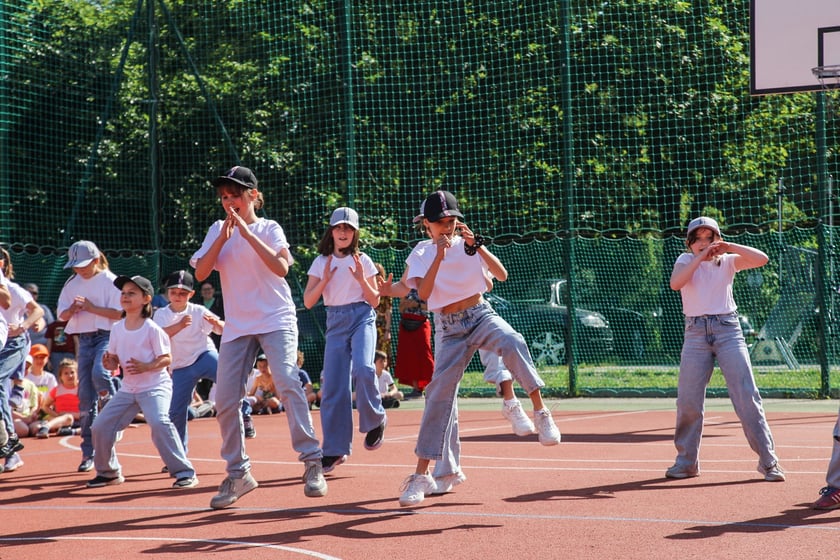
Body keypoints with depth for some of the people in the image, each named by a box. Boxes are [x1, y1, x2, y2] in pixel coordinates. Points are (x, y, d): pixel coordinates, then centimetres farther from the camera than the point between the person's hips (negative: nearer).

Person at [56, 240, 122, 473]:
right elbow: (62, 315, 12)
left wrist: (92, 308, -17)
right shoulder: (72, 283, 12)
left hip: (107, 335, -5)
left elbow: (120, 313, -11)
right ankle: (88, 452, 8)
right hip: (84, 338, 5)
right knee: (85, 395, 3)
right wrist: (73, 309, -9)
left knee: (99, 373, -35)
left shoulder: (110, 281, -5)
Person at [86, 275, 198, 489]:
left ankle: (184, 472, -22)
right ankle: (108, 472, 24)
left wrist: (146, 367, -27)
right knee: (100, 426, 2)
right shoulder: (117, 329, 6)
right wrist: (109, 363, -11)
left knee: (159, 422, -30)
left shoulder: (152, 329, -11)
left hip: (155, 387, -7)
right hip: (127, 389, 7)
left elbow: (166, 359, -11)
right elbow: (115, 361, 13)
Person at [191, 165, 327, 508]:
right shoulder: (218, 230, 12)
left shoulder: (269, 228, 2)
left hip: (276, 319, -4)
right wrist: (223, 238, -9)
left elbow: (281, 267, -16)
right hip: (237, 325, 4)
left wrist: (247, 233, -17)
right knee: (225, 400, -2)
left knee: (286, 382, -23)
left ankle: (312, 461, -21)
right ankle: (238, 473, 11)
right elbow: (201, 273, 1)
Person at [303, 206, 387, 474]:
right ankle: (335, 449, 5)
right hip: (335, 322, 2)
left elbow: (375, 301, 5)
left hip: (362, 318, -2)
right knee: (333, 385, -3)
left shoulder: (362, 261, 5)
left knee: (363, 369, -28)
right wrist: (325, 279, -9)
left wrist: (362, 279, -10)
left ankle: (375, 421, -3)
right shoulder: (321, 262, 9)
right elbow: (308, 302, 4)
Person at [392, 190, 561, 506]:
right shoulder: (421, 254, 3)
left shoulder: (469, 245, 4)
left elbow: (502, 275, -8)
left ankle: (541, 413, -29)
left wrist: (477, 245, -19)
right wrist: (440, 255, -22)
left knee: (512, 343, -34)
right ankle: (422, 475, 0)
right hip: (449, 329, 0)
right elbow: (423, 294, -15)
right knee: (439, 392, -6)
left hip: (481, 315, 0)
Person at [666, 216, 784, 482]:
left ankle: (768, 461, -6)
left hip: (728, 330, -1)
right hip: (696, 332, 1)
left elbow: (761, 259, -8)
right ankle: (686, 462, 11)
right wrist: (701, 257, -17)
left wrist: (729, 247, -15)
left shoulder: (727, 261, 8)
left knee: (747, 395, -8)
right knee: (688, 400, -3)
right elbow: (675, 284, -13)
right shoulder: (685, 261, 8)